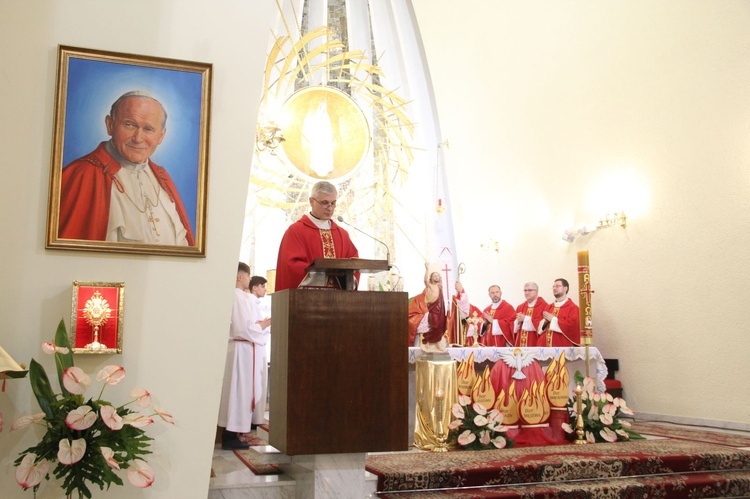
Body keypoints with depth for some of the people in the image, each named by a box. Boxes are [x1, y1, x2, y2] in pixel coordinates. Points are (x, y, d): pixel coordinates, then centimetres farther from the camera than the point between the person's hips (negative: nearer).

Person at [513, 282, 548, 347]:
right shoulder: (520, 307, 15)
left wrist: (525, 319, -14)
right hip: (520, 344, 6)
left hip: (536, 344, -6)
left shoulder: (544, 306, -6)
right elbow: (513, 327, 17)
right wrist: (518, 321, -5)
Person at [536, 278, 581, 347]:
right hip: (544, 345, 6)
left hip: (563, 346, -6)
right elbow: (539, 327, 17)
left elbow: (572, 325, -16)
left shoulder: (572, 308, -1)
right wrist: (544, 322, -6)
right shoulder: (548, 307, 18)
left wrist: (553, 319, -11)